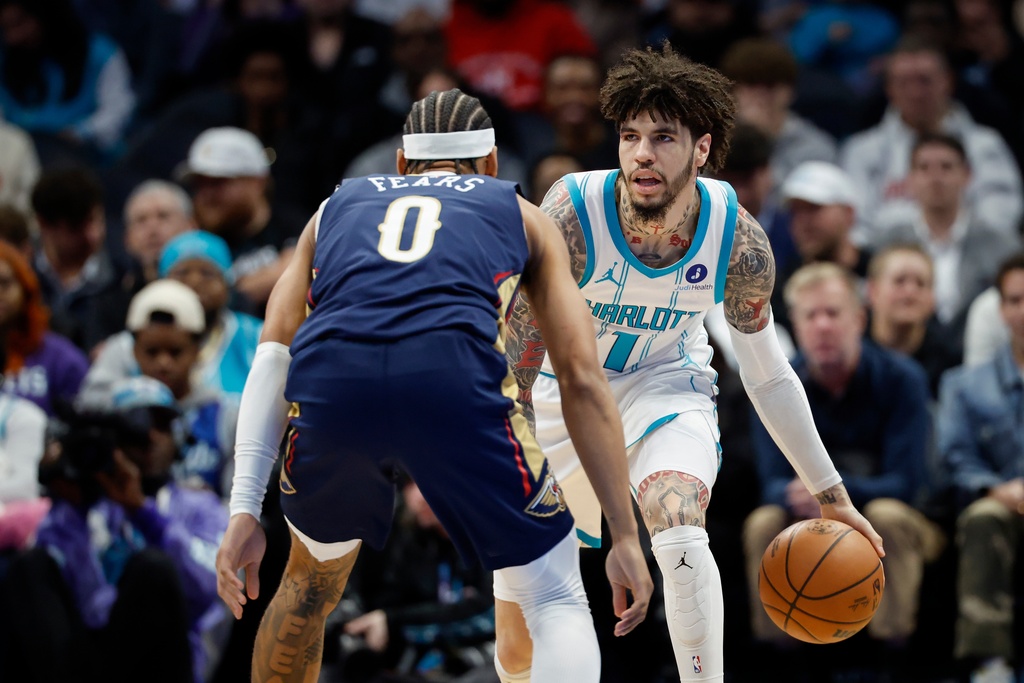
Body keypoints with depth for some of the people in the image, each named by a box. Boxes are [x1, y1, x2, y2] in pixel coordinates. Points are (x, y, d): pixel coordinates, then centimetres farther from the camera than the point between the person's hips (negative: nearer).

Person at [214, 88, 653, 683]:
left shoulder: (337, 207, 37)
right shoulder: (522, 216, 32)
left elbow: (273, 352, 23)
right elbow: (583, 378, 22)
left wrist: (245, 508, 16)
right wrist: (626, 536, 22)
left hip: (330, 380, 2)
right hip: (452, 372, -2)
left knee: (312, 584, 31)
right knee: (558, 601, 12)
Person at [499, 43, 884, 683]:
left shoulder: (739, 239, -19)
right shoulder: (571, 212, -29)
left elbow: (767, 372, -3)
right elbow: (520, 363, -26)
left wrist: (830, 492, 1)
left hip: (665, 389, 0)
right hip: (562, 393, 0)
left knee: (681, 537, -35)